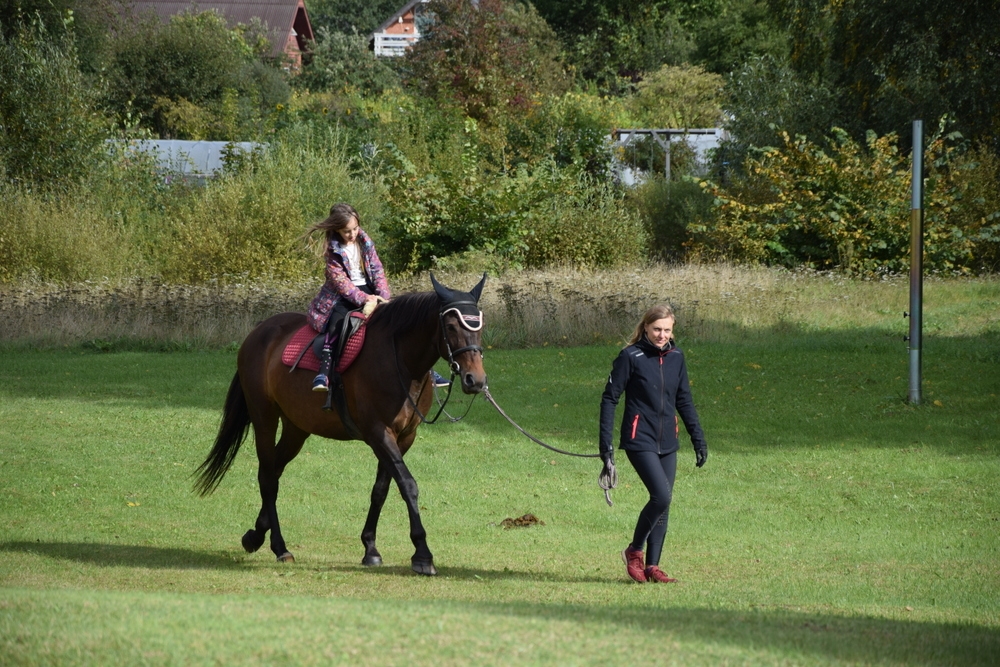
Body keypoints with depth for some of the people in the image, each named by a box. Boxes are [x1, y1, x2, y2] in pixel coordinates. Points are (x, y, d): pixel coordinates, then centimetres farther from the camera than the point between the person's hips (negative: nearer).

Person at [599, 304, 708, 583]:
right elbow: (609, 398, -5)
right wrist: (606, 445, -10)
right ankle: (634, 551, 1)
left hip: (668, 443, 6)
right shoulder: (631, 357, -8)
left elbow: (684, 400, 17)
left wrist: (698, 439, 14)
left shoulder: (675, 357, 7)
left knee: (664, 503, 4)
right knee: (661, 495, -18)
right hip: (640, 441, -6)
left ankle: (652, 565, 12)